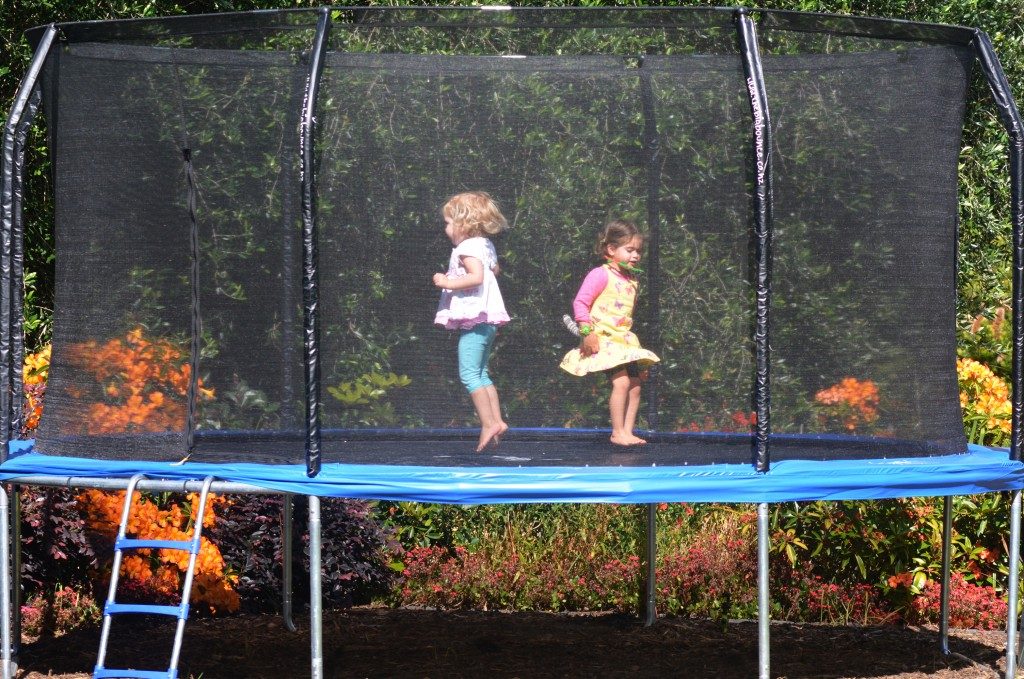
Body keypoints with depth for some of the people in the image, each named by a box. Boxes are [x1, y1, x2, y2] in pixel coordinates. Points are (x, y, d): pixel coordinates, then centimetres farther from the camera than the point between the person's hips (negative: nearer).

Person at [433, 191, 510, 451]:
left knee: (469, 374, -8)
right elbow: (494, 269, 33)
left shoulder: (467, 248, -14)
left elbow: (476, 276, -28)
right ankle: (497, 420, 12)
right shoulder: (485, 245, 16)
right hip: (488, 319, 10)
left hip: (474, 318, -10)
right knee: (481, 374, 15)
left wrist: (447, 282, -20)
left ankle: (488, 423, -12)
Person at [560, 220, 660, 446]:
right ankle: (617, 432, -14)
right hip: (604, 339, -9)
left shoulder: (632, 281, 15)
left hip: (625, 340, 9)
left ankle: (628, 431, 10)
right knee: (621, 382, -19)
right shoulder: (601, 275, -10)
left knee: (635, 385, 4)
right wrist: (587, 332, -21)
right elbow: (580, 302, -12)